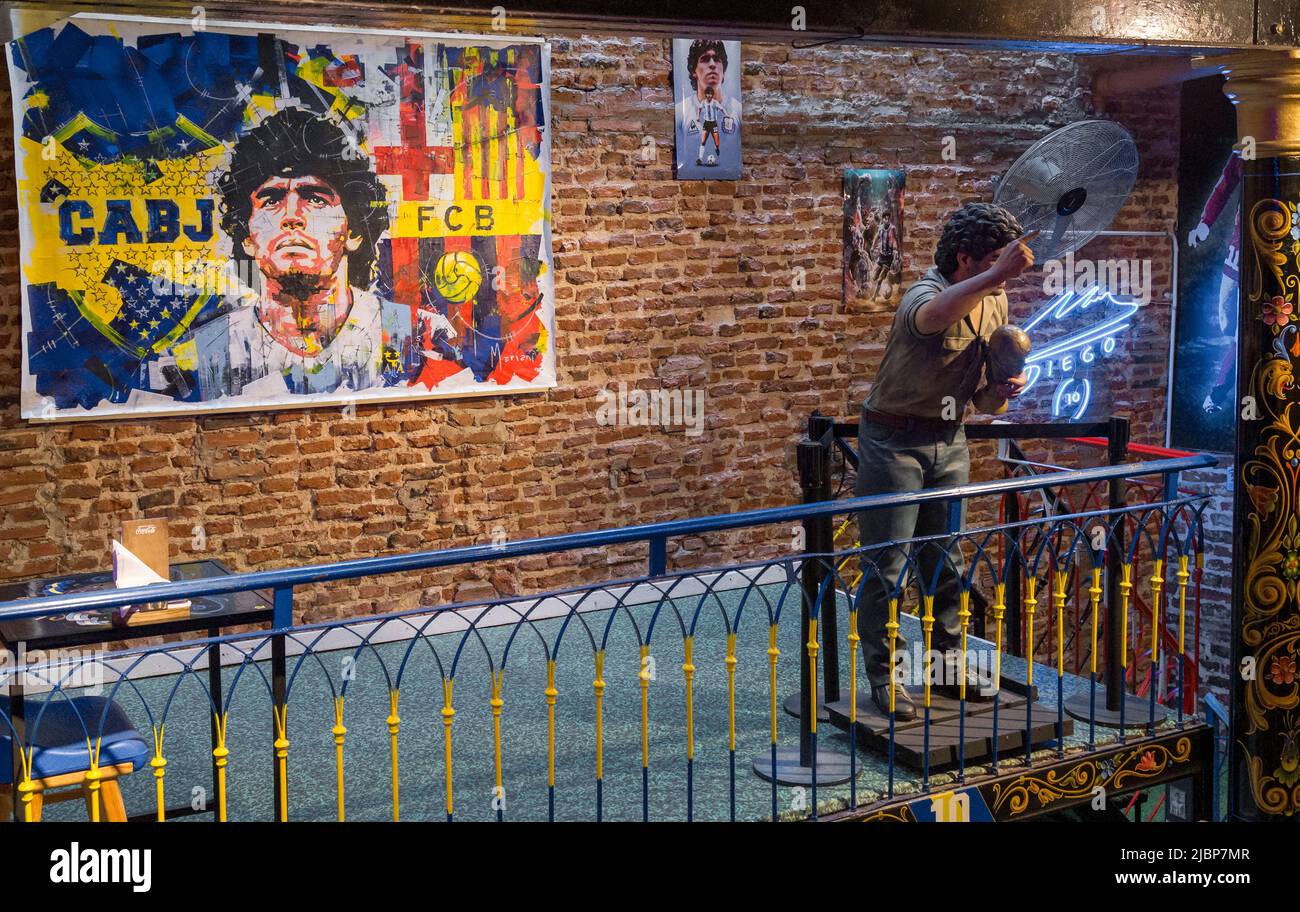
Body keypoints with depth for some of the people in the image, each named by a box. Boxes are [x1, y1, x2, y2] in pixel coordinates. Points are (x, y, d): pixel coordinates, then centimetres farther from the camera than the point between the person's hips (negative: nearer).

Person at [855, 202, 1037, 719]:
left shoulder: (995, 300, 3)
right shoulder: (925, 295, -22)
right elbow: (934, 314, -49)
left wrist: (1003, 387, -7)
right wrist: (998, 275, -61)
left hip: (949, 440, 7)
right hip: (894, 440, -7)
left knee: (946, 560, 14)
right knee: (886, 566, -1)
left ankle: (948, 663, 27)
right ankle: (883, 677, 9)